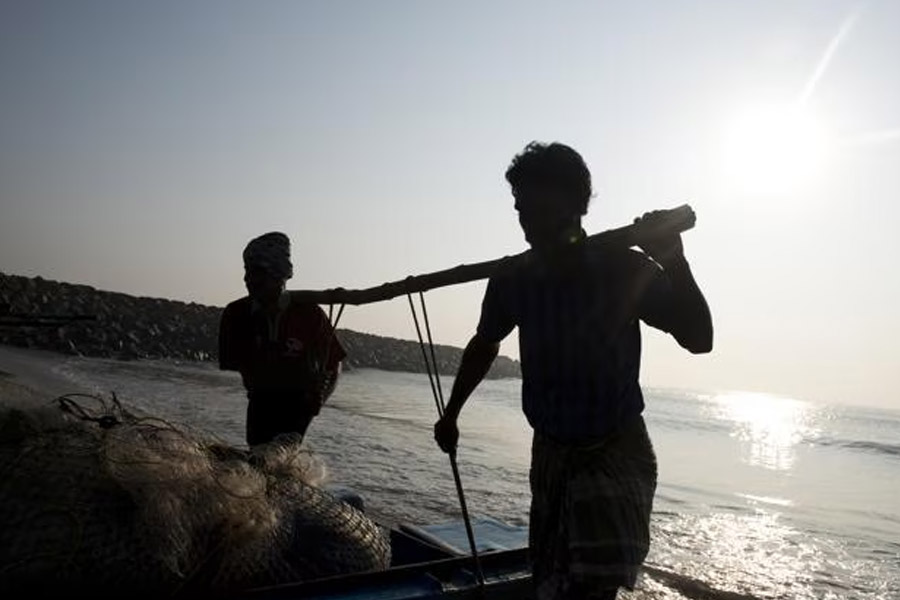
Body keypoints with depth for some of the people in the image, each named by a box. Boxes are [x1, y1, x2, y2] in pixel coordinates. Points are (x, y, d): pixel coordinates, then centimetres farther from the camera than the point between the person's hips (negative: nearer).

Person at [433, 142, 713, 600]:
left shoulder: (622, 269, -16)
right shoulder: (513, 280, -8)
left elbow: (698, 339, -18)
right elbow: (484, 346, 11)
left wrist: (674, 262, -33)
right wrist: (451, 414, 16)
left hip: (617, 450, -3)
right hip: (551, 452, 4)